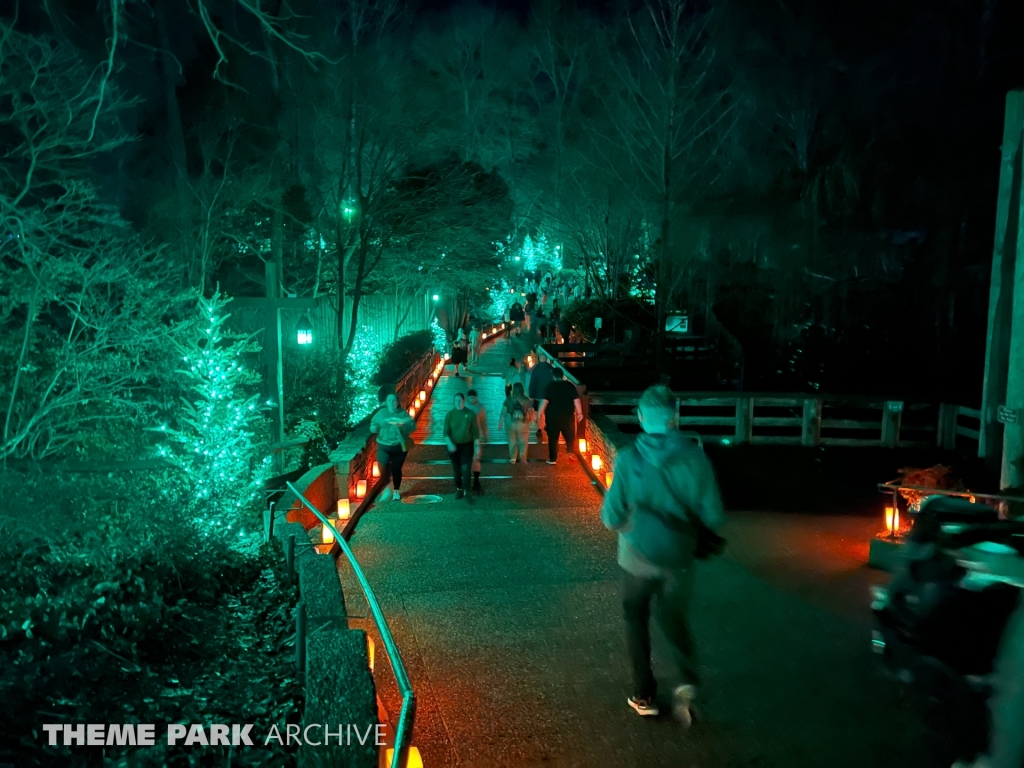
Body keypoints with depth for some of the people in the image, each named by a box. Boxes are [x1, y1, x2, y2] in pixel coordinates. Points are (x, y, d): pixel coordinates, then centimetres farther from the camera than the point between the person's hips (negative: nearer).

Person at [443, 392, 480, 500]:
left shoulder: (470, 414, -7)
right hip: (454, 445, 2)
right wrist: (449, 443, -22)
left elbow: (475, 431, -2)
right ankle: (459, 489, 28)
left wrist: (477, 445, -3)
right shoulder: (450, 414, -6)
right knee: (457, 469, 12)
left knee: (466, 468, -11)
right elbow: (446, 431, -7)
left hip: (467, 445, -2)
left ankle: (466, 491, -8)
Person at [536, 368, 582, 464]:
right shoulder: (570, 385, -1)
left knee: (553, 438, 8)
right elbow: (576, 400, -3)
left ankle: (553, 459, 13)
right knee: (570, 435, 17)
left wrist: (540, 413, -10)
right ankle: (571, 452, 21)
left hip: (553, 416, -1)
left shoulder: (550, 386, -7)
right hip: (568, 416, 1)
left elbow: (545, 401, -15)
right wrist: (580, 412, 4)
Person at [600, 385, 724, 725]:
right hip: (678, 556, 1)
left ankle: (644, 696, 26)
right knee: (674, 620, 22)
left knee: (636, 620, 20)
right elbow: (714, 517, -9)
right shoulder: (694, 457, -13)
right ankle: (687, 682, 0)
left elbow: (611, 518, -12)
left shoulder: (628, 458, -16)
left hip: (639, 555, -1)